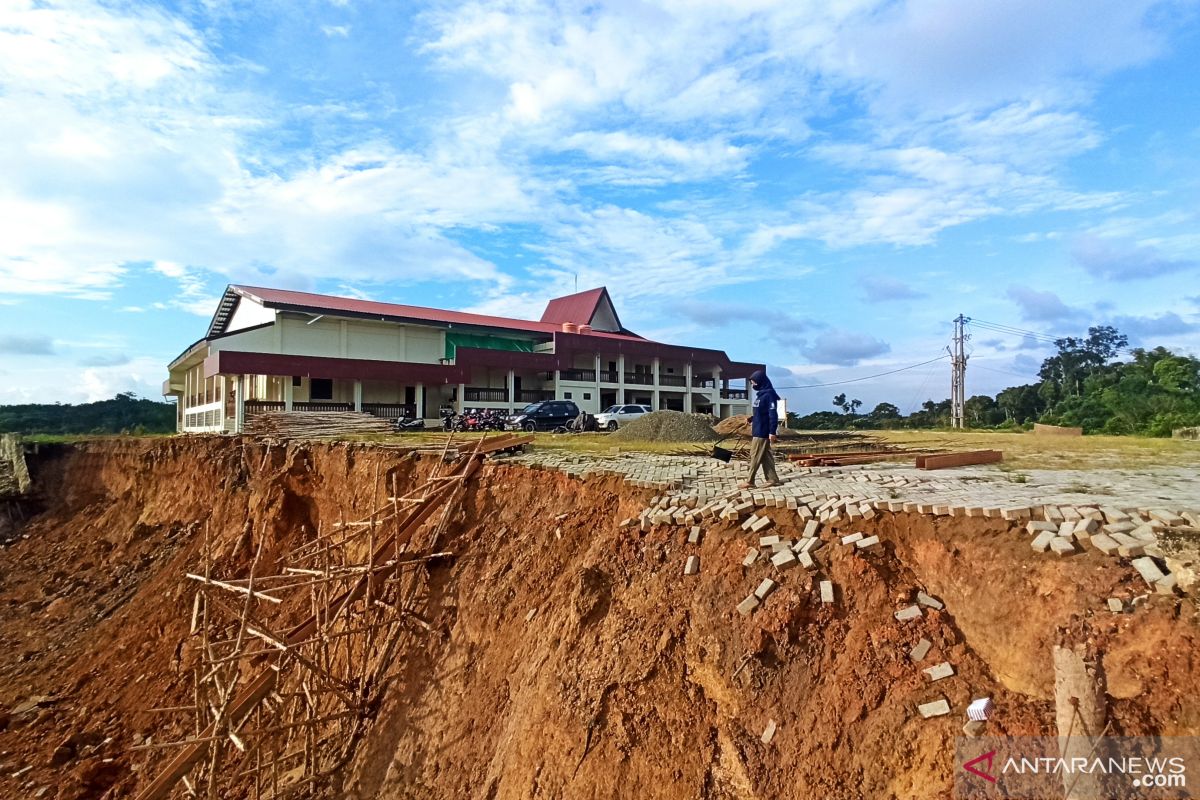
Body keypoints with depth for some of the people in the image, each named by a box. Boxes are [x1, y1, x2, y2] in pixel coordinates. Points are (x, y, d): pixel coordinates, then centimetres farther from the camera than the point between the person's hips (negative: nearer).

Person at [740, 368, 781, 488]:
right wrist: (752, 419, 8)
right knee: (765, 456, 10)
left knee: (755, 456, -4)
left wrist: (772, 432, -22)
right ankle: (773, 479, 14)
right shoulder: (761, 394, 14)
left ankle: (750, 481, 1)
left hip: (762, 431, -9)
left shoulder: (769, 395, -15)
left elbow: (773, 414, -19)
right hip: (758, 430, 9)